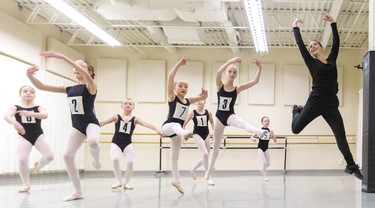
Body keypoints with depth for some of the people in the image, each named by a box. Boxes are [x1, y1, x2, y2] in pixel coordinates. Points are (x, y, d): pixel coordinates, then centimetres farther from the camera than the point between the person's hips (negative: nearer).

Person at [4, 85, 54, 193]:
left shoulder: (39, 108, 1)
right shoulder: (15, 107, 0)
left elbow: (45, 115, -21)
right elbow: (6, 116, -19)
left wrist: (30, 113, -38)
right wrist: (14, 122, -43)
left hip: (38, 136, 1)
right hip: (23, 137, 0)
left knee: (49, 156, -13)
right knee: (22, 159, -14)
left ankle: (37, 166, 21)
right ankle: (26, 184, 7)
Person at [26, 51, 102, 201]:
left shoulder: (90, 87, -10)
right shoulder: (69, 89, 8)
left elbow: (86, 75, -35)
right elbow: (41, 87, 6)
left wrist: (63, 57, -42)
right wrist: (30, 76, -15)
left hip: (91, 123, -6)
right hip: (77, 126, 6)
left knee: (92, 142, -40)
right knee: (67, 155, -7)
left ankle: (96, 159, -2)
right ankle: (78, 192, 3)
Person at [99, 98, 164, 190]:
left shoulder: (135, 119, 2)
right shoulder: (116, 117, 1)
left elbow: (146, 124, -12)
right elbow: (103, 122, -6)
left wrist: (157, 130, -27)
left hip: (128, 144, 1)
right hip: (115, 143, -1)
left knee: (130, 161, -18)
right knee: (115, 159, -26)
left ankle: (126, 183, 5)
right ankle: (119, 181, -5)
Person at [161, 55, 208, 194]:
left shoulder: (188, 101, 11)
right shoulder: (172, 97, -4)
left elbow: (204, 97, 17)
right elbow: (170, 77, -16)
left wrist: (204, 93, -7)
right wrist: (180, 63, -20)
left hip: (177, 129, 7)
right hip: (168, 126, -7)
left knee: (175, 156, 12)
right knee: (176, 126, -41)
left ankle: (176, 180, 19)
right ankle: (185, 133, -76)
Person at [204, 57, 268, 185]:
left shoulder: (237, 88, -1)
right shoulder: (220, 85, -5)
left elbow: (255, 81, -9)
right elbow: (218, 73, -26)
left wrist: (259, 69, -21)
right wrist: (230, 61, -35)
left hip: (230, 116, 0)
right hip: (219, 117, 0)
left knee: (242, 124, -37)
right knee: (216, 146, 10)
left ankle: (259, 132, -67)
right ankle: (208, 174, 22)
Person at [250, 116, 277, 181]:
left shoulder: (270, 131, -6)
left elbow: (275, 141, -4)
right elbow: (252, 137, -7)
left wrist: (273, 134, -21)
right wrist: (254, 139, -30)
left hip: (266, 149, 4)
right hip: (260, 148, -4)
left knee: (268, 164, 9)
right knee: (264, 163, -12)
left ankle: (261, 169, 41)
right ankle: (265, 176, 6)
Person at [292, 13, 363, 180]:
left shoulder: (331, 60, 14)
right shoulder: (311, 62, 4)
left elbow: (336, 42, 10)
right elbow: (300, 45, 1)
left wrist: (332, 23, 9)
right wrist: (295, 27, 7)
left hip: (331, 104, 2)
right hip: (315, 101, -2)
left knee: (340, 134, -4)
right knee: (296, 128, 2)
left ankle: (351, 166, -2)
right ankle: (297, 110, 37)